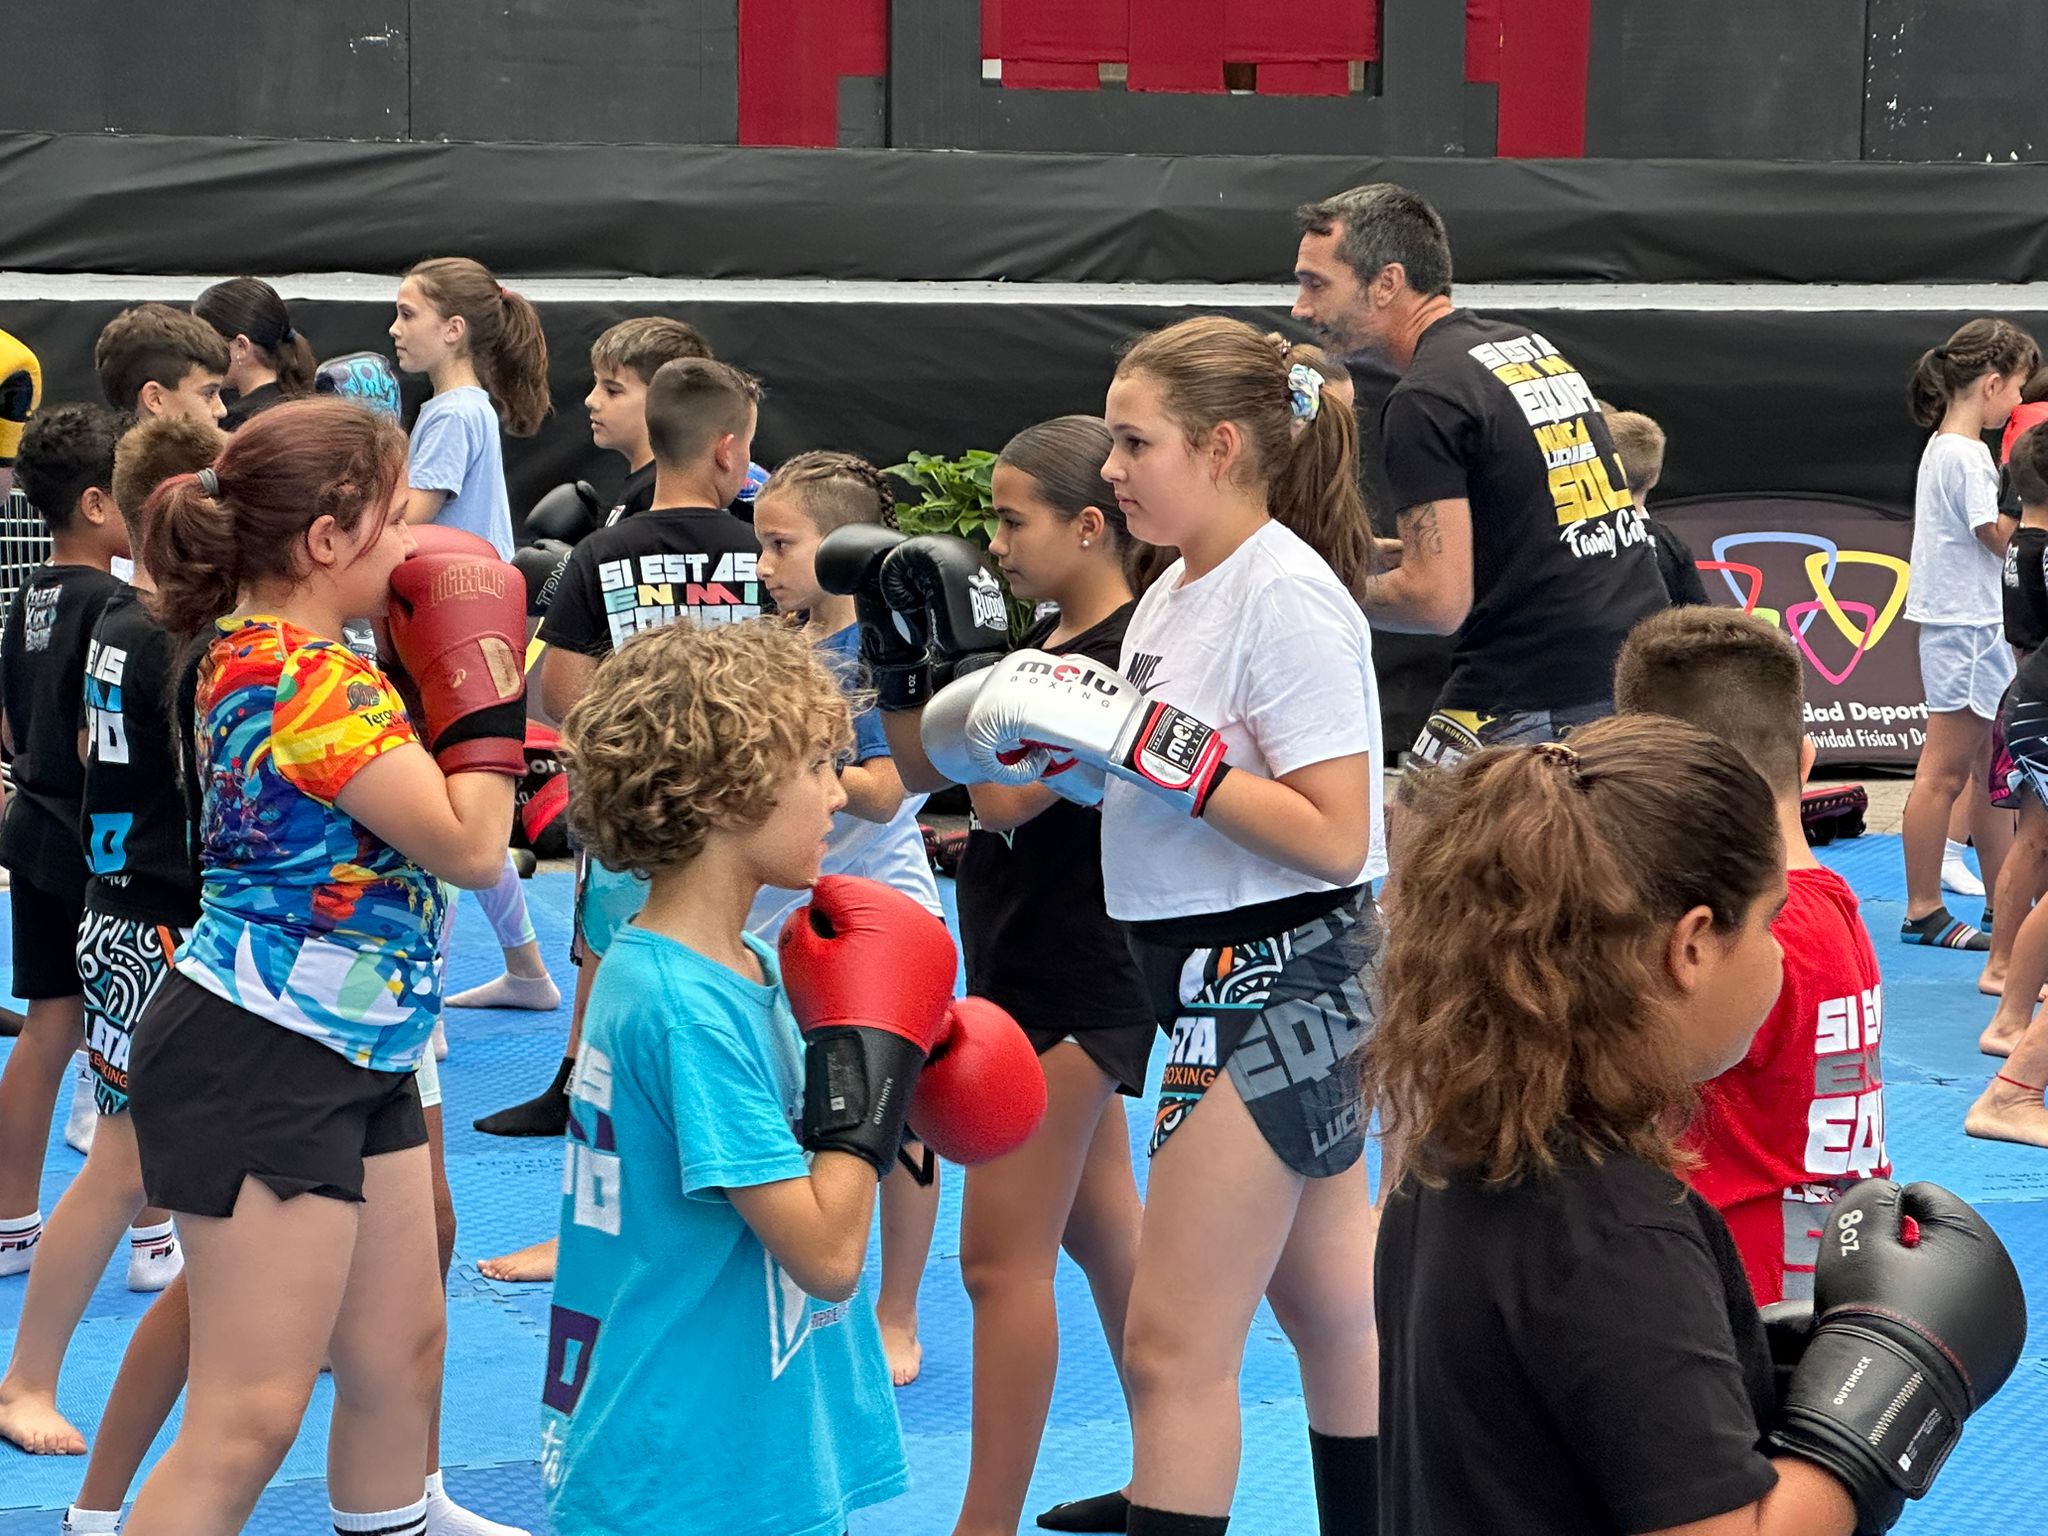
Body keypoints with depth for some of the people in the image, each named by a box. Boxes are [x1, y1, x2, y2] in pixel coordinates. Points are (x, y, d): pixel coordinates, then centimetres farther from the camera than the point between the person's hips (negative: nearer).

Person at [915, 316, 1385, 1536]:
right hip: (1228, 980, 10)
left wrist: (1149, 743, -24)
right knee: (1334, 1310, 19)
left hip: (1279, 986, -10)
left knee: (1173, 1347, -6)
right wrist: (1054, 747, 1)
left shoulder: (1291, 596, -17)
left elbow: (1332, 836, -23)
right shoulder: (1179, 591, 9)